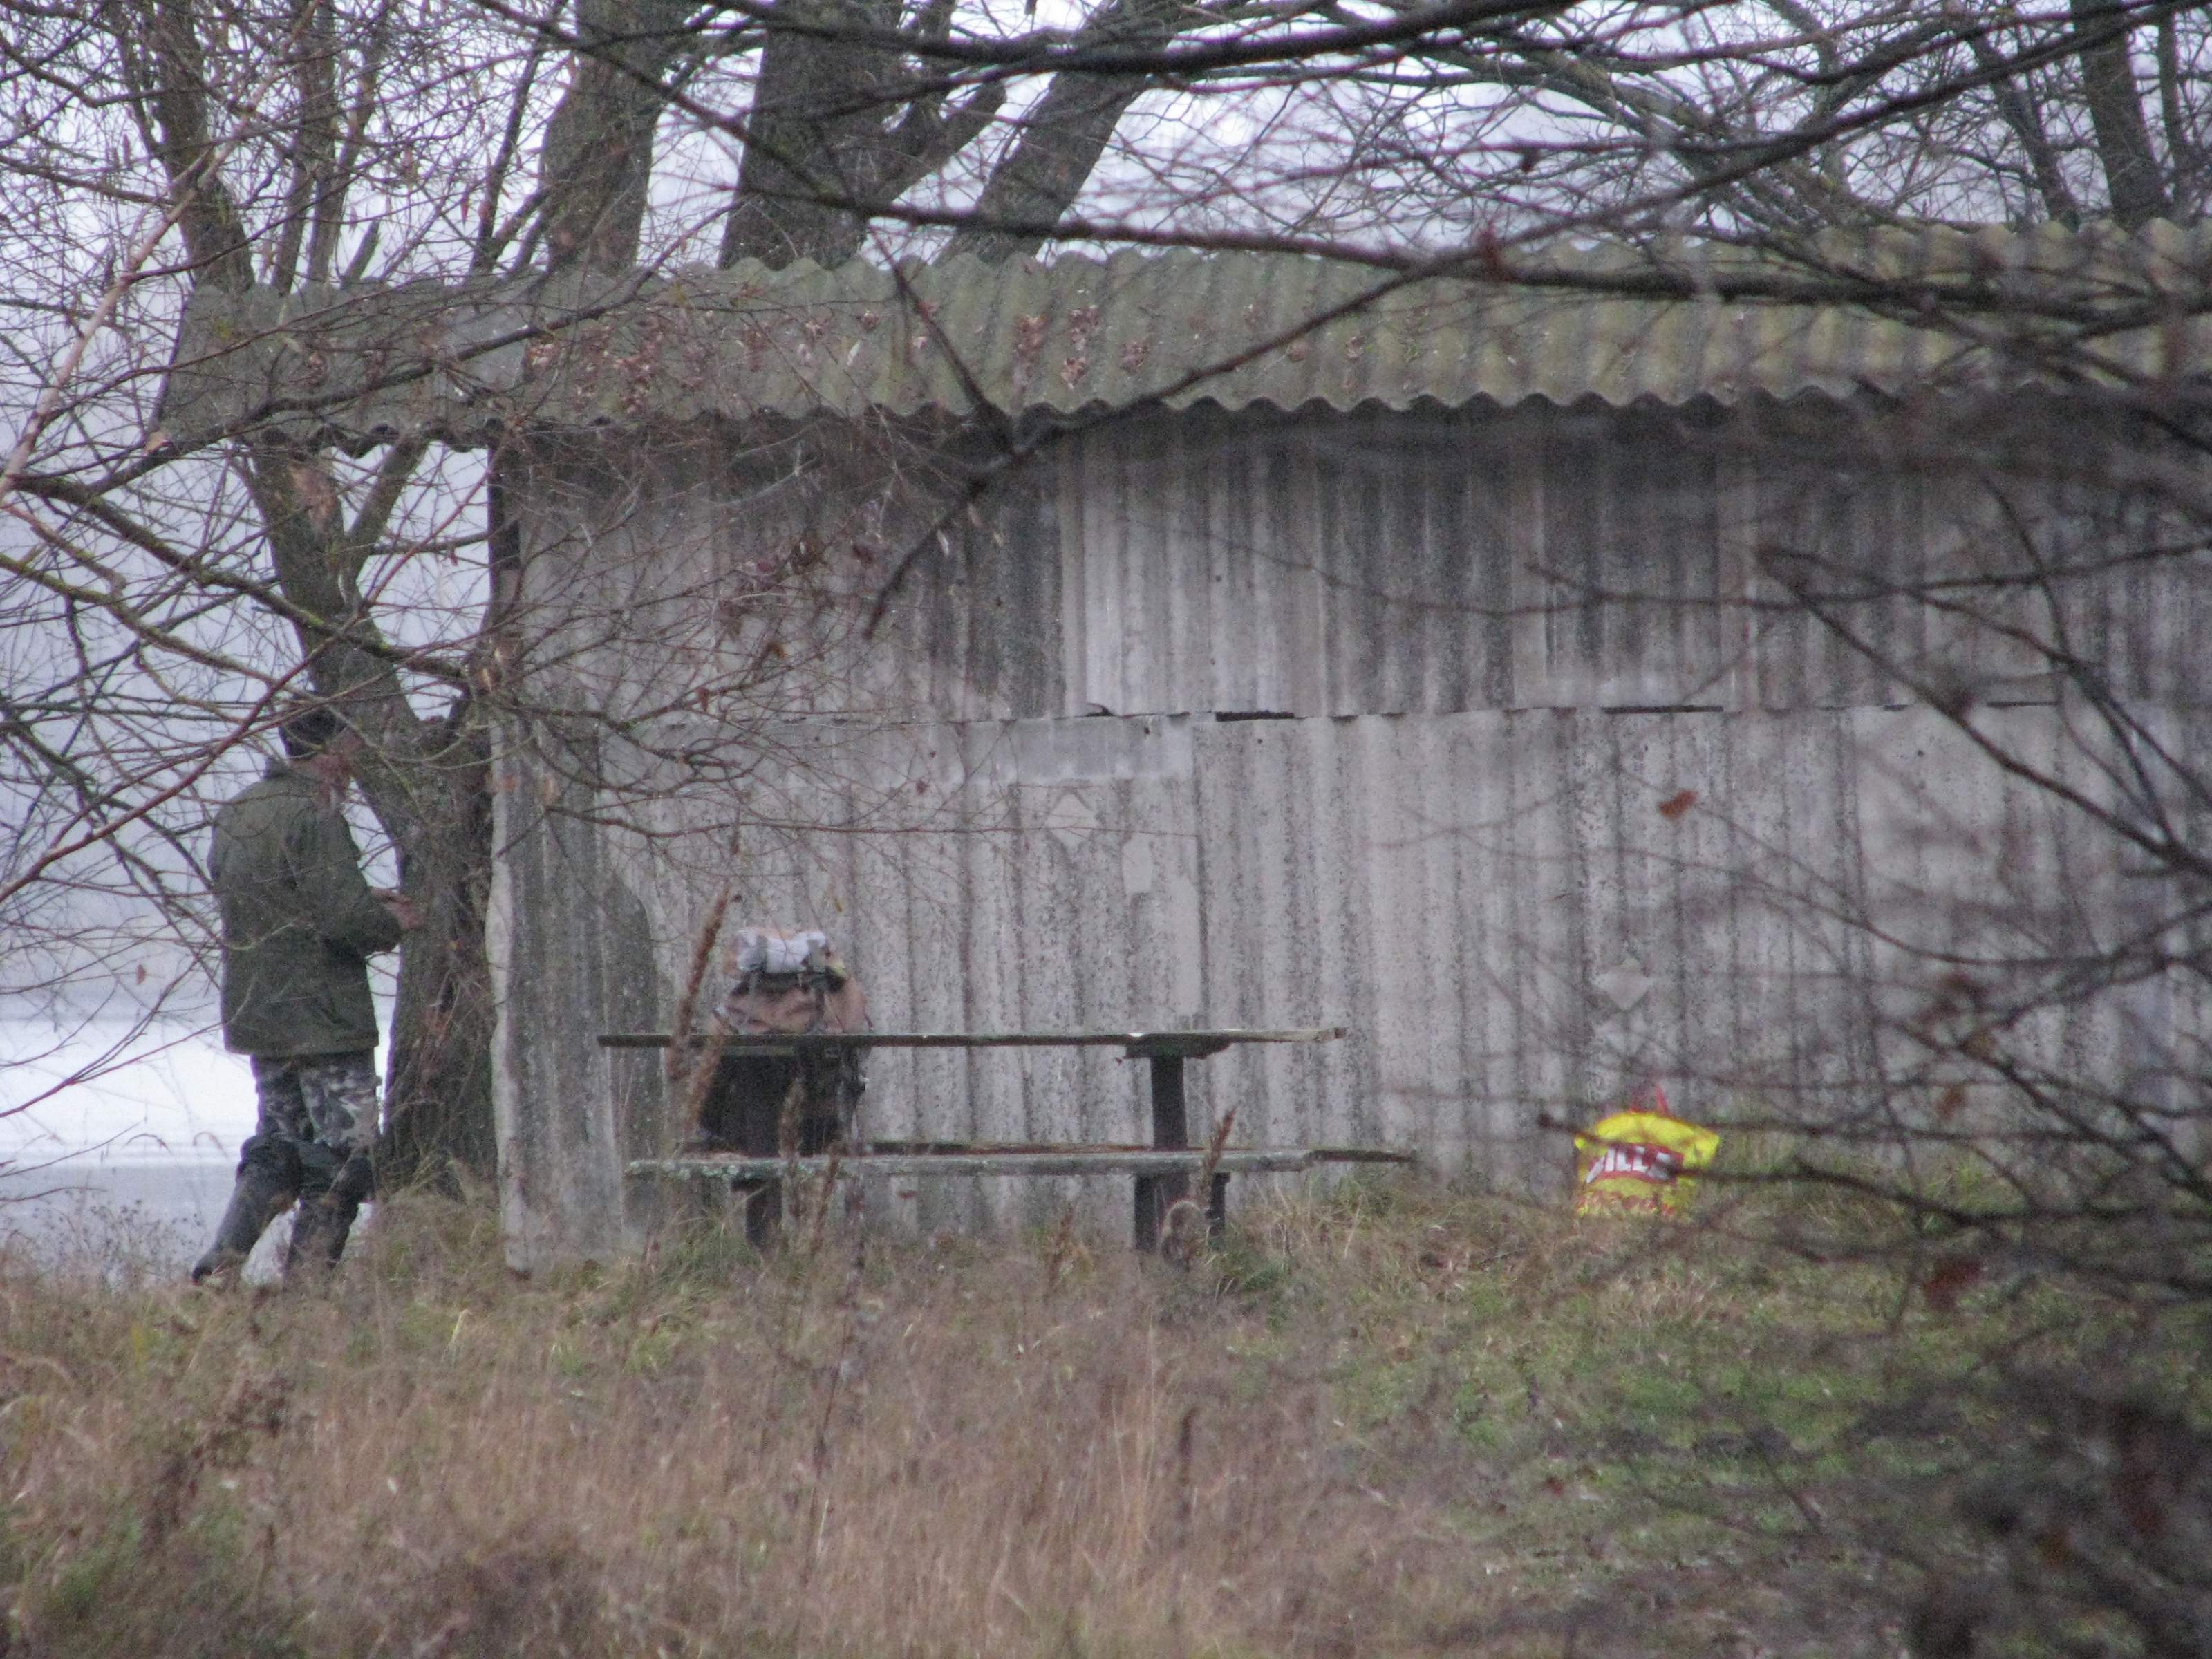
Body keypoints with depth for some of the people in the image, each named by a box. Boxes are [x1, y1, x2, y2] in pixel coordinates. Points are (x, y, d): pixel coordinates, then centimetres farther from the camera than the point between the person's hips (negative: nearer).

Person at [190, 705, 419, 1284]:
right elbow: (348, 918, -24)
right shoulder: (313, 818, -17)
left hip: (254, 1015, 8)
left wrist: (371, 904, 13)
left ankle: (219, 1264, 4)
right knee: (343, 1152, 0)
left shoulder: (236, 812, 11)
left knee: (279, 1148, 15)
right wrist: (394, 924, -3)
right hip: (324, 1016, -8)